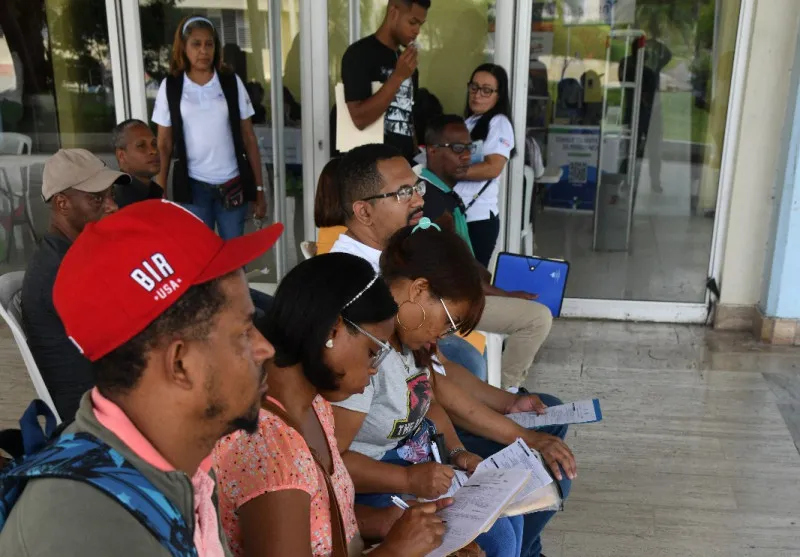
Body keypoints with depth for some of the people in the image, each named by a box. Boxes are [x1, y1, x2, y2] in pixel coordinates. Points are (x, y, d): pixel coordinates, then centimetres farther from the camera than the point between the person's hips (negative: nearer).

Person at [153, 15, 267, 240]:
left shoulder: (232, 83, 1)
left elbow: (249, 138, 3)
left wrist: (259, 188, 2)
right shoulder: (170, 87, 0)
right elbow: (164, 144, 5)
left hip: (232, 183, 0)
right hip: (193, 186, 0)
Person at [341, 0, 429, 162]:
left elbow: (409, 117, 15)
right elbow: (360, 119, -17)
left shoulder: (405, 61, 13)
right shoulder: (360, 53, -8)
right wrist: (398, 77, -19)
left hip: (406, 160, 6)